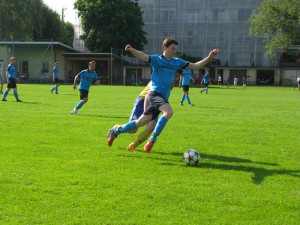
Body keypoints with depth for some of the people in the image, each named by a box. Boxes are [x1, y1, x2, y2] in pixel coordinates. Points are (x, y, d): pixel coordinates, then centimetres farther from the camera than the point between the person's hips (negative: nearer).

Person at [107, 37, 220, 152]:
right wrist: (131, 50, -42)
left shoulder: (177, 62, 14)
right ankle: (152, 140, -20)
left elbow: (195, 66, 17)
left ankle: (116, 131, 28)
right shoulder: (157, 59, -4)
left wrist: (209, 58, 7)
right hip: (155, 93, -6)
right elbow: (142, 56, -22)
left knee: (140, 122, 8)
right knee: (168, 112, -32)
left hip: (163, 97, 7)